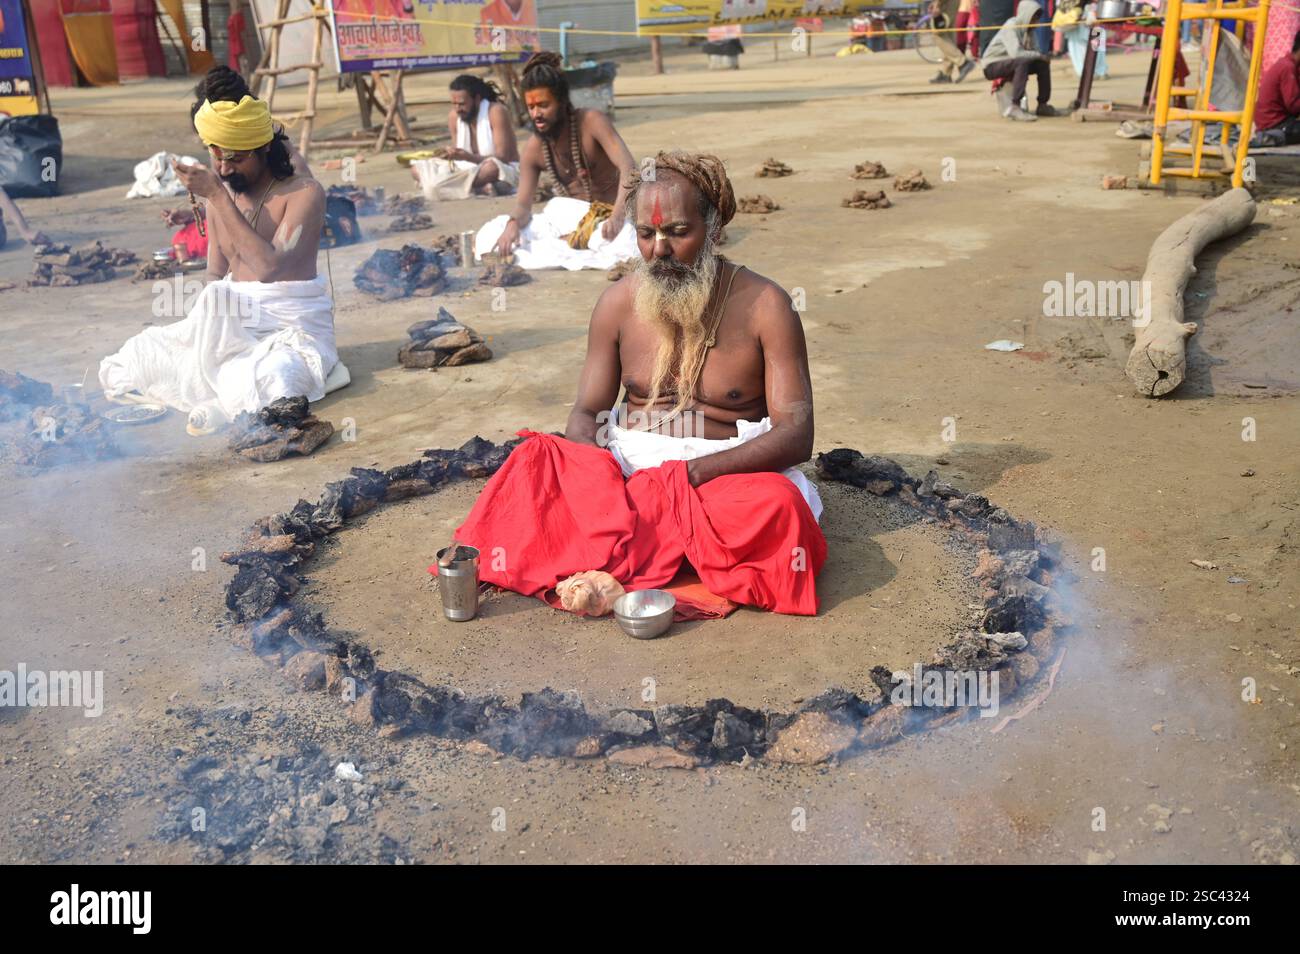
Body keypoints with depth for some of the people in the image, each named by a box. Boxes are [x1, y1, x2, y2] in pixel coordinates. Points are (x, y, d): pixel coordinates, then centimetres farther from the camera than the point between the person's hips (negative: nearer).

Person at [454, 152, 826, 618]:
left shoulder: (764, 304, -5)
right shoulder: (619, 301, 5)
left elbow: (796, 434, -10)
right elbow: (586, 412, 6)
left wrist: (695, 472, -25)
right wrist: (599, 475, -19)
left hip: (723, 472, -1)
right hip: (625, 470, 1)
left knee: (777, 503, -36)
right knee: (536, 463, -24)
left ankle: (609, 558, -23)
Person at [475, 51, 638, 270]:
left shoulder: (592, 121, -14)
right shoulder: (533, 149, -2)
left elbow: (628, 168, -25)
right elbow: (523, 204, -3)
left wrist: (618, 215, -42)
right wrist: (514, 223, -29)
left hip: (605, 218, -4)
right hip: (566, 218, 4)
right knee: (489, 236, -12)